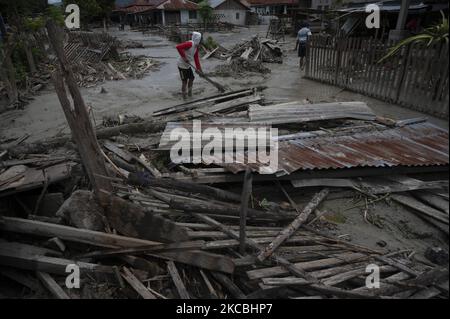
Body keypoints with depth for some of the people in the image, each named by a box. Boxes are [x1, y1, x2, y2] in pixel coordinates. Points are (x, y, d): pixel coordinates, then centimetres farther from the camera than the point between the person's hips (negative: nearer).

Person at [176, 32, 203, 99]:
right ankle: (184, 95, 18)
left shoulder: (196, 47, 6)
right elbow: (178, 47, -34)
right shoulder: (190, 44, -24)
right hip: (182, 65, -9)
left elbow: (196, 58, 10)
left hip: (188, 65, 9)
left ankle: (189, 92, 34)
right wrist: (184, 57, -29)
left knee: (191, 78, 17)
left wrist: (198, 68, 7)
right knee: (185, 81, 0)